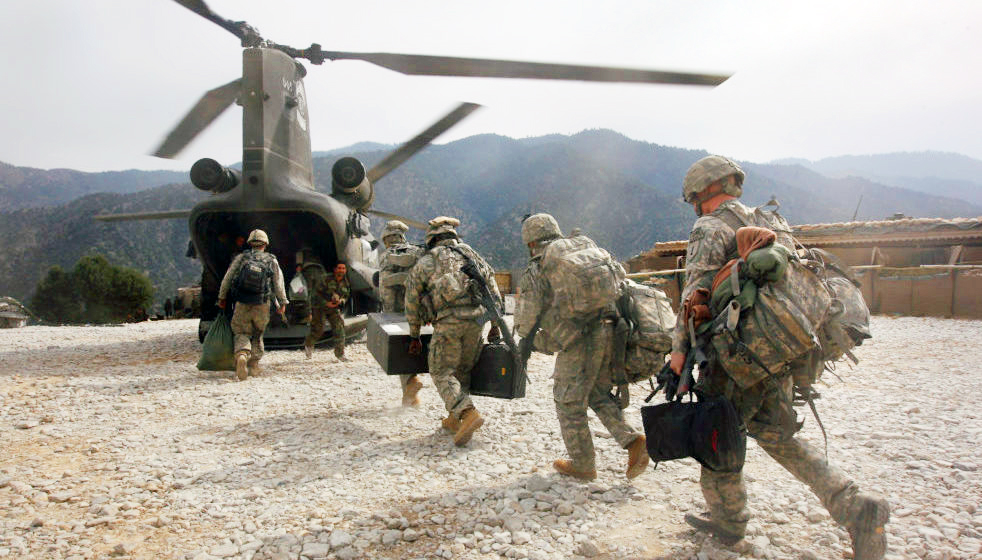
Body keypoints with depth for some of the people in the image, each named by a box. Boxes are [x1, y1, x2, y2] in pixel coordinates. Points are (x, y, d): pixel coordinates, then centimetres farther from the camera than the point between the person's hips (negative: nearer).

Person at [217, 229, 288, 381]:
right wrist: (283, 303, 12)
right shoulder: (272, 261, 3)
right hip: (262, 305, 1)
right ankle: (254, 364, 19)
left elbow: (227, 278, 6)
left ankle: (242, 355, -21)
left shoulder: (241, 257, 2)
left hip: (242, 305, -1)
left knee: (242, 333, 8)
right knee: (257, 335, 17)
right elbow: (279, 284, 4)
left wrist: (222, 297, 17)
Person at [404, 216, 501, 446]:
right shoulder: (472, 254, 21)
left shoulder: (425, 262, 13)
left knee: (442, 372, 2)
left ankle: (468, 414, -16)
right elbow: (494, 292, 20)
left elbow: (412, 302, 16)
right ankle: (454, 418, 22)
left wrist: (414, 336, 25)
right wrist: (495, 325, 27)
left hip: (448, 320, -4)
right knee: (463, 370, 18)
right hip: (477, 318, 4)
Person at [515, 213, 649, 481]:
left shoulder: (536, 271, 2)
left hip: (580, 341, -5)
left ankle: (582, 464, 23)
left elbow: (525, 324, 2)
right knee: (599, 394, 25)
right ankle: (631, 439, 10)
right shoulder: (587, 245, 15)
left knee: (569, 403, 13)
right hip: (612, 332, 6)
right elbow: (619, 274, 22)